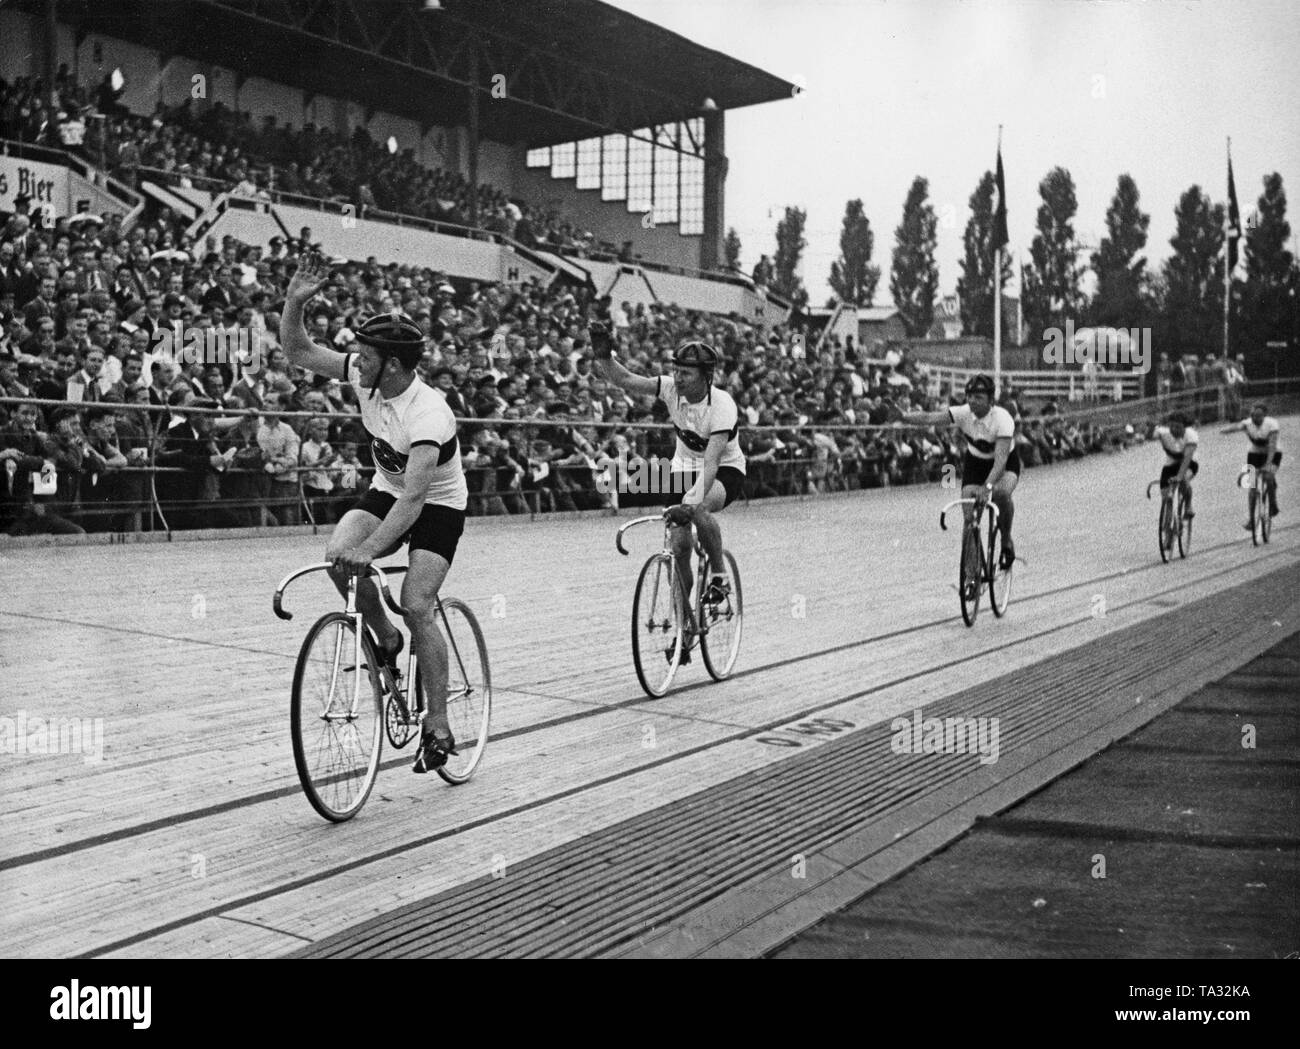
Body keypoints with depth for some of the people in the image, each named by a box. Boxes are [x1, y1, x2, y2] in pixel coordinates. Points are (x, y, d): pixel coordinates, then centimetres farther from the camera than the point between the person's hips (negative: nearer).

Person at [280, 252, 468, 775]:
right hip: (386, 491, 6)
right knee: (337, 554, -24)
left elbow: (414, 497, -41)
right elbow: (298, 351, -6)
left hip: (438, 505, -6)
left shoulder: (428, 413, -33)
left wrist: (369, 550, -50)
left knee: (416, 604, -20)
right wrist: (295, 301, -24)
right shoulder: (364, 376, -13)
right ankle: (385, 638, 1)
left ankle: (439, 728, -7)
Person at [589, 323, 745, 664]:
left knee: (698, 509, -38)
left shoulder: (722, 405, -29)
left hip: (725, 470, -5)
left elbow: (711, 463, -39)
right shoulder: (672, 387, -15)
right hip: (684, 467, 5)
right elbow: (624, 380, -23)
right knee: (678, 545, -5)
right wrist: (604, 356, -41)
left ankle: (719, 574, -11)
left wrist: (691, 501, -52)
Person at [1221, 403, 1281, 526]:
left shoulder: (1272, 424, -23)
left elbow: (1272, 446, -30)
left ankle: (1273, 504, -2)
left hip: (1272, 454, -3)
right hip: (1254, 453, 3)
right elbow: (1238, 426, -40)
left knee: (1269, 476, -27)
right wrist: (1225, 430, -64)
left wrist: (1268, 464, -41)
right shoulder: (1248, 423, -17)